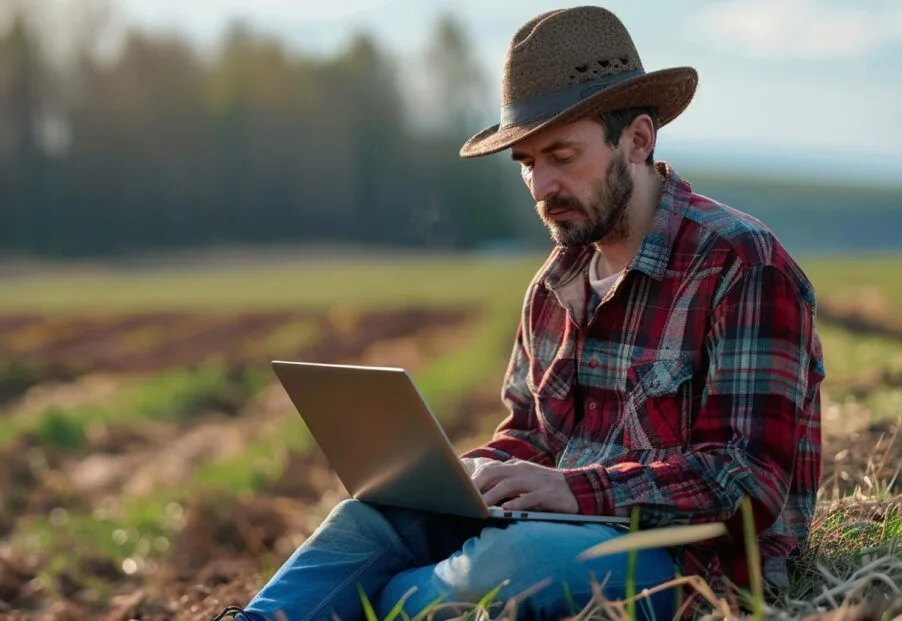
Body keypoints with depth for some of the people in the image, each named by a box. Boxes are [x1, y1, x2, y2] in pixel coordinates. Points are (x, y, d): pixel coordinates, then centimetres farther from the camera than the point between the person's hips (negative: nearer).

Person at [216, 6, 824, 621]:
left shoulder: (743, 267, -12)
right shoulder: (559, 282, 13)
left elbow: (749, 483, -19)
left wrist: (575, 490, -28)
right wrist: (476, 476, -1)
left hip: (700, 563, -7)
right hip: (572, 535, 7)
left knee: (517, 559, -34)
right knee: (381, 508, -13)